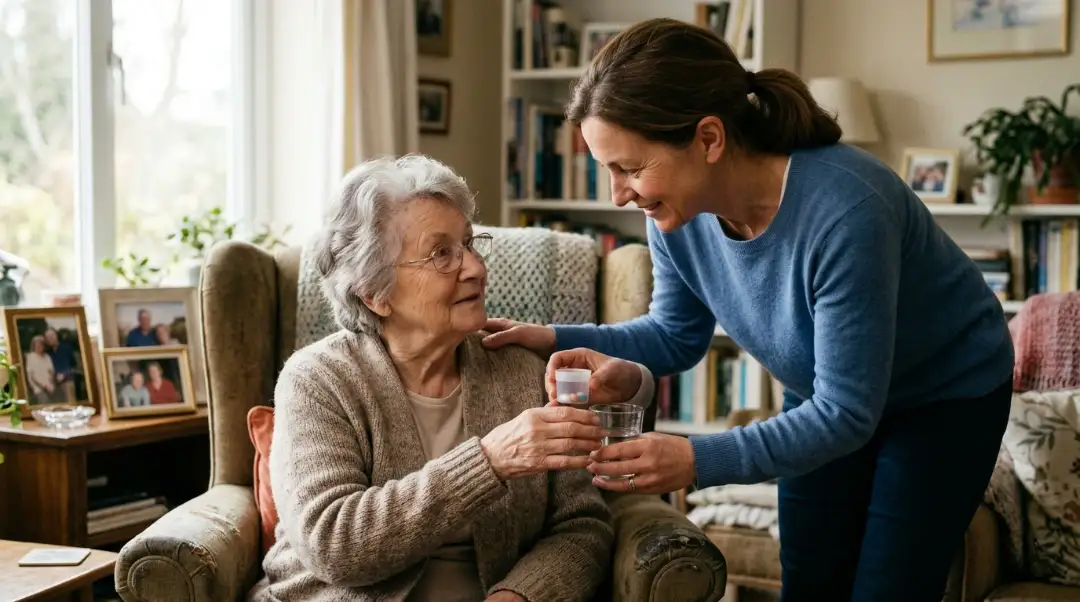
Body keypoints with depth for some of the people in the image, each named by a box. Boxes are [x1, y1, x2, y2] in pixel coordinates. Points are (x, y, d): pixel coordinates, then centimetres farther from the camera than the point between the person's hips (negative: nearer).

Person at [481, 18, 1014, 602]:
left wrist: (698, 460, -43)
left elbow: (847, 414, -34)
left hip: (948, 397, -5)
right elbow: (677, 336, -1)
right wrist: (554, 339, -16)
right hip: (828, 396, 6)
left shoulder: (844, 212, -39)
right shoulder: (677, 214, -19)